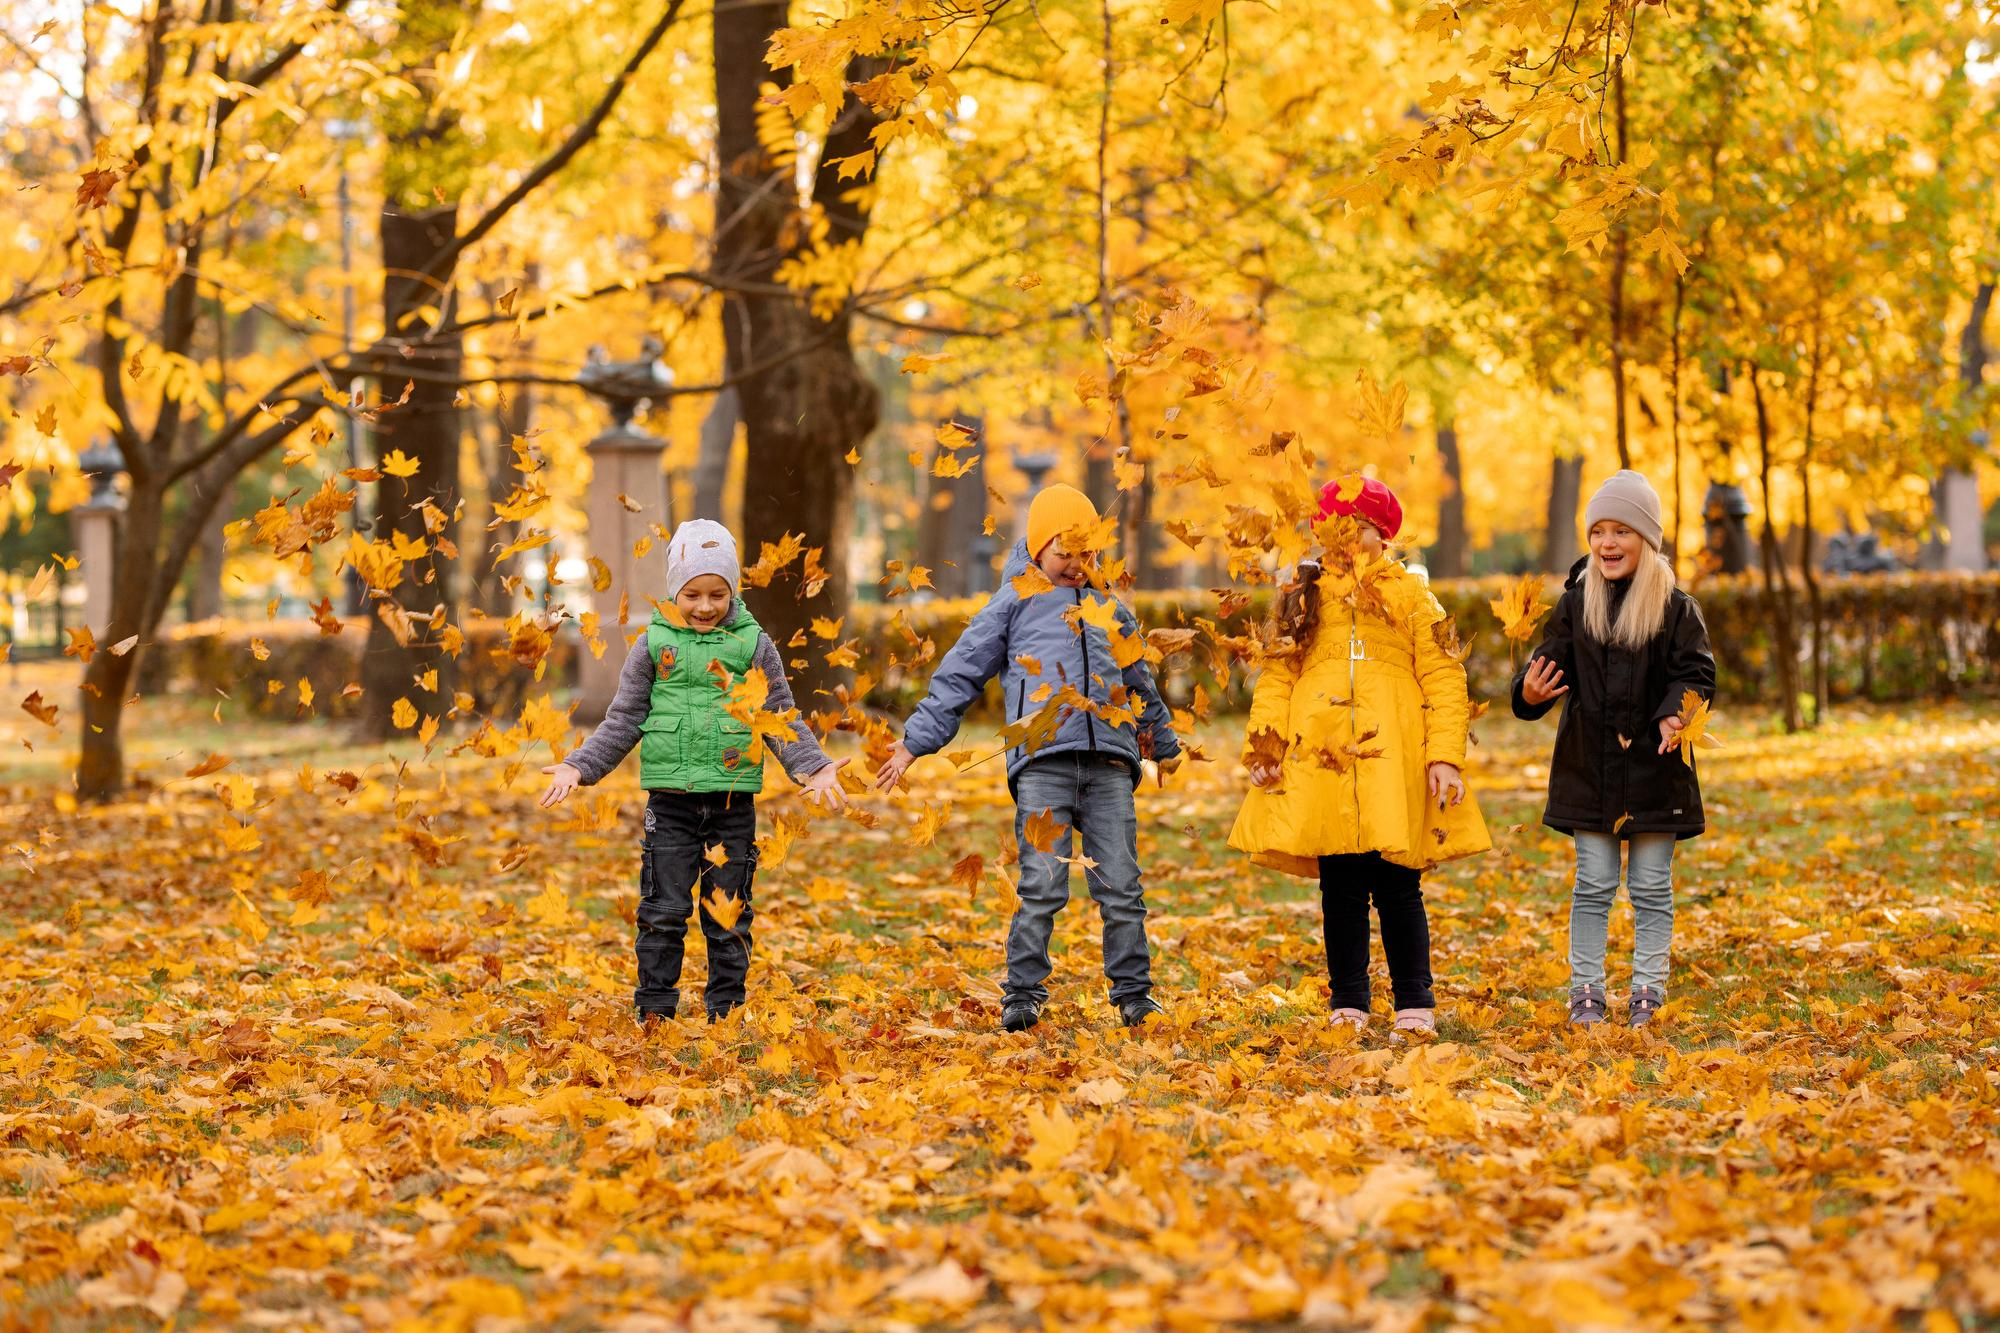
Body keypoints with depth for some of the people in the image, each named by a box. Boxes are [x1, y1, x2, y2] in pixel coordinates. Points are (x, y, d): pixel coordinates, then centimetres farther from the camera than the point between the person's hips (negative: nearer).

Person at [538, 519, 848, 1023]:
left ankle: (726, 1012, 16)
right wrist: (579, 767, -3)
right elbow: (623, 721, 6)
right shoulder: (654, 645, 2)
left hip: (733, 802, 0)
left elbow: (783, 720, 6)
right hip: (670, 799, 0)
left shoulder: (754, 645, 3)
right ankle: (654, 1010, 11)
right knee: (663, 911, 2)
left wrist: (814, 768, -7)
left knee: (728, 914, 6)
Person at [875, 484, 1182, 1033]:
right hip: (1042, 762, -3)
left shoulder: (1109, 610, 24)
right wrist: (915, 742, 6)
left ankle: (1134, 993, 8)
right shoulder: (1014, 603, 13)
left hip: (1110, 765, 3)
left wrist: (1164, 744, 46)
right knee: (1042, 887, -10)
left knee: (1121, 887, 0)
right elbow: (958, 675, 12)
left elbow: (1140, 683, 37)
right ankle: (1023, 995, -1)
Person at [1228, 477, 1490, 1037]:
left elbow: (1444, 679, 5)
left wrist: (1445, 755, -7)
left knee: (1397, 887, -4)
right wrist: (1263, 746, -3)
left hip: (1393, 763, -2)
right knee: (1341, 888, 2)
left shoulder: (1411, 597, 12)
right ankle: (1348, 1007, 8)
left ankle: (1415, 1006, 3)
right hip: (1324, 761, 2)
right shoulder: (1303, 599, 18)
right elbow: (1276, 676, 12)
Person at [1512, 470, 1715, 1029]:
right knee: (1593, 886, 7)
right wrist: (1530, 693, -21)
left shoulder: (1675, 609, -3)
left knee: (1652, 888, 6)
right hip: (1589, 768, 2)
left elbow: (1695, 672, -6)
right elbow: (1554, 663, 1)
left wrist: (1676, 713, -25)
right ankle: (1585, 991, 13)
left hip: (1654, 770, -1)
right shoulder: (1575, 604, 3)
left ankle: (1648, 993, 13)